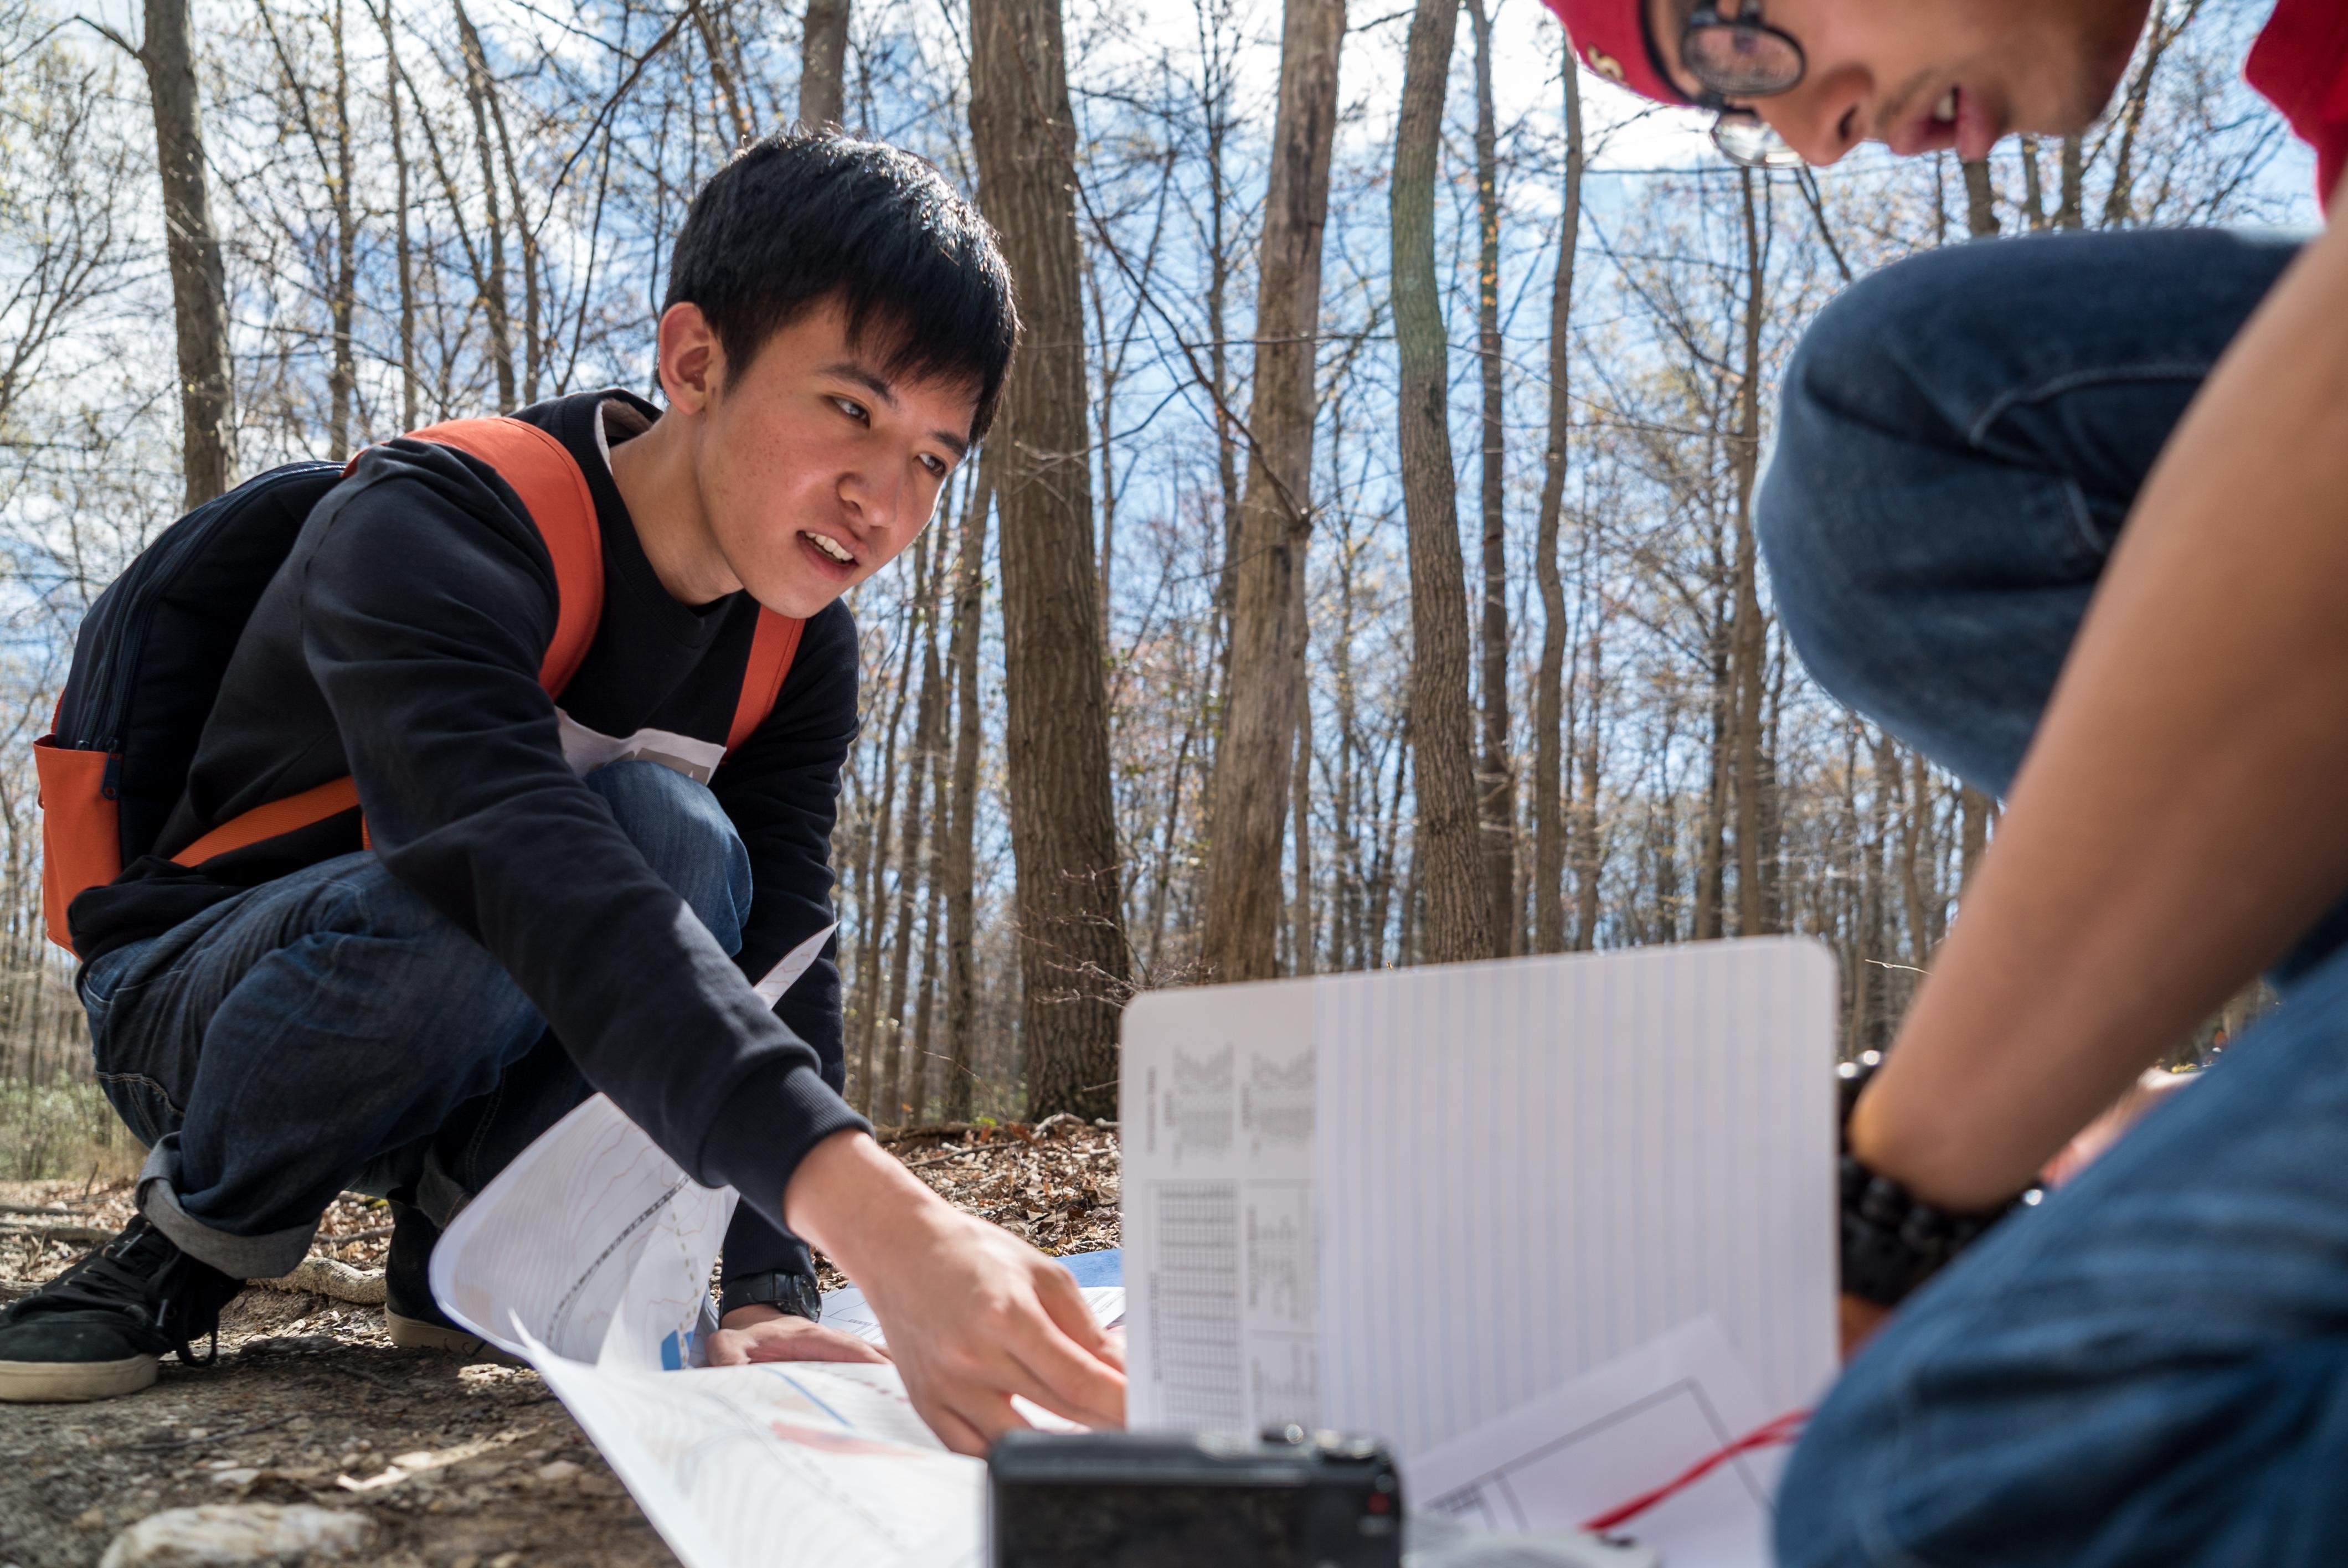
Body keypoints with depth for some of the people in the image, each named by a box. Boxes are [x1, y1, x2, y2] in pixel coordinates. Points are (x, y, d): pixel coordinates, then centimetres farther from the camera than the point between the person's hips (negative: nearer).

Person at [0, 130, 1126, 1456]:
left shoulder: (803, 650, -7)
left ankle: (463, 1248, -7)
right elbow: (532, 874, -46)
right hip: (199, 999, -4)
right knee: (458, 907, -39)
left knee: (678, 837, -29)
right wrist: (885, 1221, -60)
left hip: (485, 1054, 4)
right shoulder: (428, 530, -29)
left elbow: (781, 942, -15)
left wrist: (768, 1293, -32)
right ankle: (198, 1238, -9)